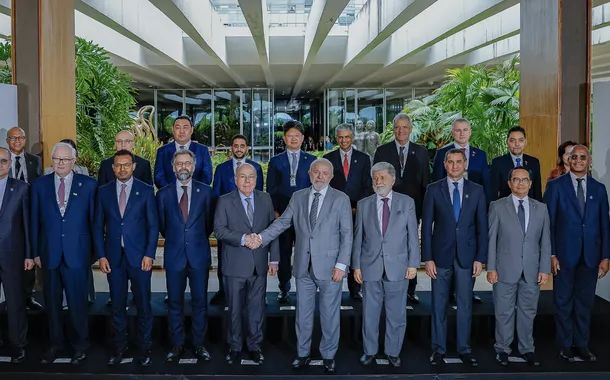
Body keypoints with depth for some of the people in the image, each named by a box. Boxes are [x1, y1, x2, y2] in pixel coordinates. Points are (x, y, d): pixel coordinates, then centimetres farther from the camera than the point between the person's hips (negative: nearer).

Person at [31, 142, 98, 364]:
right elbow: (35, 221, 6)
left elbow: (95, 219, 1)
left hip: (77, 254, -2)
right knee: (51, 303, 13)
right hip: (49, 254, 2)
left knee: (77, 302, 6)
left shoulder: (88, 184, -1)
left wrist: (96, 251, -1)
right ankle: (55, 343, 30)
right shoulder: (39, 185, 4)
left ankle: (81, 345, 24)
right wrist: (35, 252, 3)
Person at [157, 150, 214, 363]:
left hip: (199, 255, 0)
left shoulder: (206, 192, 0)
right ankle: (177, 345, 20)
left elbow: (210, 224, 8)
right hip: (174, 255, 1)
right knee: (175, 303, 8)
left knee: (200, 302, 7)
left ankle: (198, 345, 19)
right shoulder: (164, 194, 3)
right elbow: (162, 226, 12)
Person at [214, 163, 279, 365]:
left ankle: (255, 346, 26)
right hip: (235, 265, -2)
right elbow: (219, 229, -10)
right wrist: (242, 239, -22)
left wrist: (274, 258, 1)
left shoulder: (266, 199, 5)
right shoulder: (225, 201, -2)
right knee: (235, 309, 10)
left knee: (257, 308, 10)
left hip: (259, 264, 2)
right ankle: (235, 347, 26)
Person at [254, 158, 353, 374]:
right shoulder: (298, 197, 7)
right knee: (303, 313, 12)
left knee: (329, 314, 8)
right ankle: (303, 354, 27)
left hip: (329, 266, -3)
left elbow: (347, 234, -5)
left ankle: (328, 356, 24)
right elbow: (282, 222, 3)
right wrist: (261, 237, -11)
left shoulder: (341, 199, -2)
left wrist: (341, 265, -11)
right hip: (303, 267, 3)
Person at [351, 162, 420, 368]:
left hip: (398, 267, -1)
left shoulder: (407, 202, 3)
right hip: (370, 267, 1)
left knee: (396, 314, 8)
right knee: (370, 313, 9)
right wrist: (356, 266, 1)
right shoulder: (363, 204, 5)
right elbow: (358, 238, 5)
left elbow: (413, 235, 2)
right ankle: (369, 351, 24)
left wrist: (413, 264, -3)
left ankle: (393, 352, 23)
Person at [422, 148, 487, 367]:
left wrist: (480, 258, -3)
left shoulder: (476, 190, 3)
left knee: (465, 304, 8)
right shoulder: (434, 189, -1)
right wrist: (428, 258, -6)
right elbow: (426, 226, -2)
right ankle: (439, 348, 19)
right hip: (441, 255, -1)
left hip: (466, 255, 1)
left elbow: (482, 227, 3)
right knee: (439, 304, 7)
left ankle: (464, 349, 21)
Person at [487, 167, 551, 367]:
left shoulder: (541, 208, 7)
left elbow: (545, 241, 6)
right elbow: (491, 239, -2)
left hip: (532, 271, 2)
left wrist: (545, 269, 0)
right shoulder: (497, 206, 0)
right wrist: (491, 268, -7)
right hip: (505, 269, -2)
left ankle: (527, 349, 25)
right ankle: (503, 349, 20)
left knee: (528, 312, 11)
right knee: (504, 312, 7)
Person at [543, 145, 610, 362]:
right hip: (564, 254, -3)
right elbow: (548, 222, -4)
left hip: (590, 255, 3)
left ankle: (582, 345, 22)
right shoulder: (556, 186, -1)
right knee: (563, 302, 6)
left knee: (585, 302, 10)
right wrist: (551, 254, -9)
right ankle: (565, 346, 17)